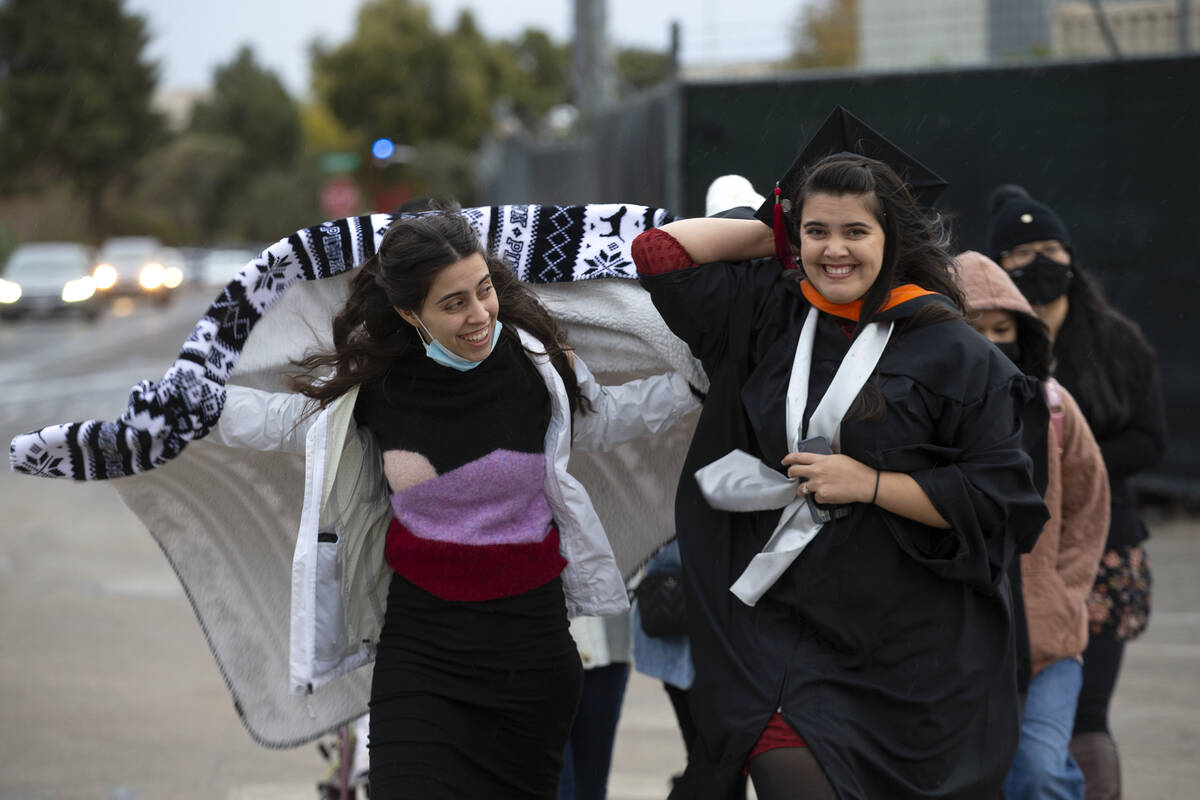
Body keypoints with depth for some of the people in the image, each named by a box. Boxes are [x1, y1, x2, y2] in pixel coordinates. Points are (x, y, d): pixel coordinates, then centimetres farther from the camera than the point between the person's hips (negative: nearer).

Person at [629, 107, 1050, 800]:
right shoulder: (764, 315, 7)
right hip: (781, 631, 2)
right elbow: (662, 253, 8)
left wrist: (869, 485, -12)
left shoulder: (952, 353, -5)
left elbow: (1001, 496, -7)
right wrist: (774, 233, 10)